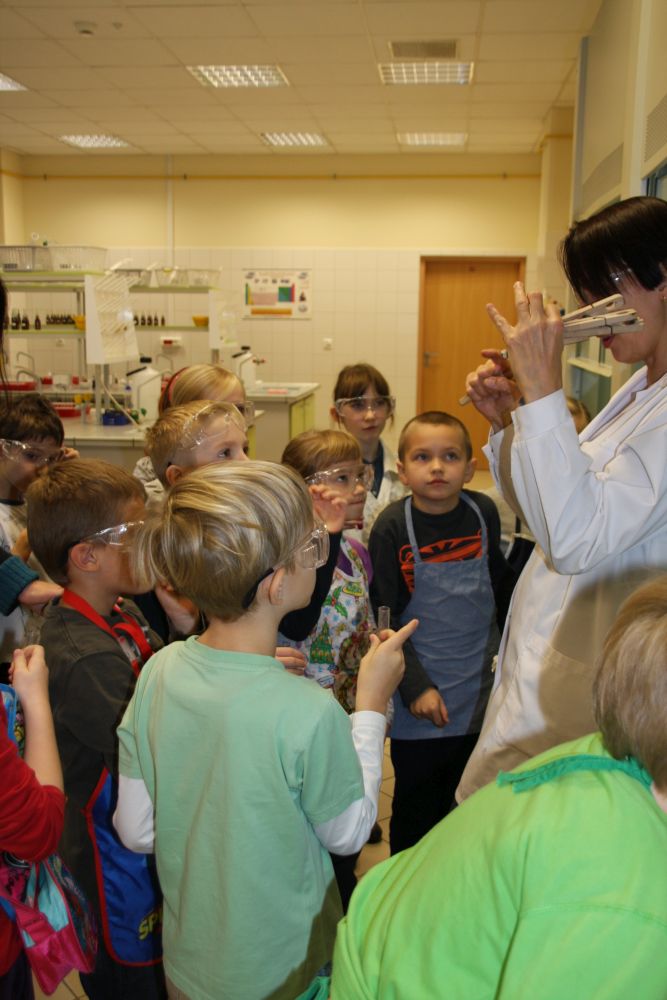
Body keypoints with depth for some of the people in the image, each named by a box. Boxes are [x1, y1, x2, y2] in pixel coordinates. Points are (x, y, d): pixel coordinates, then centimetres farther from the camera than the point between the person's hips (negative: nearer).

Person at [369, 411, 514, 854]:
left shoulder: (484, 513, -4)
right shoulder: (393, 527, -14)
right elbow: (384, 619, -12)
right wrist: (415, 686, -15)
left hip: (481, 691, 4)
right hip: (423, 700, -4)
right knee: (417, 808, 12)